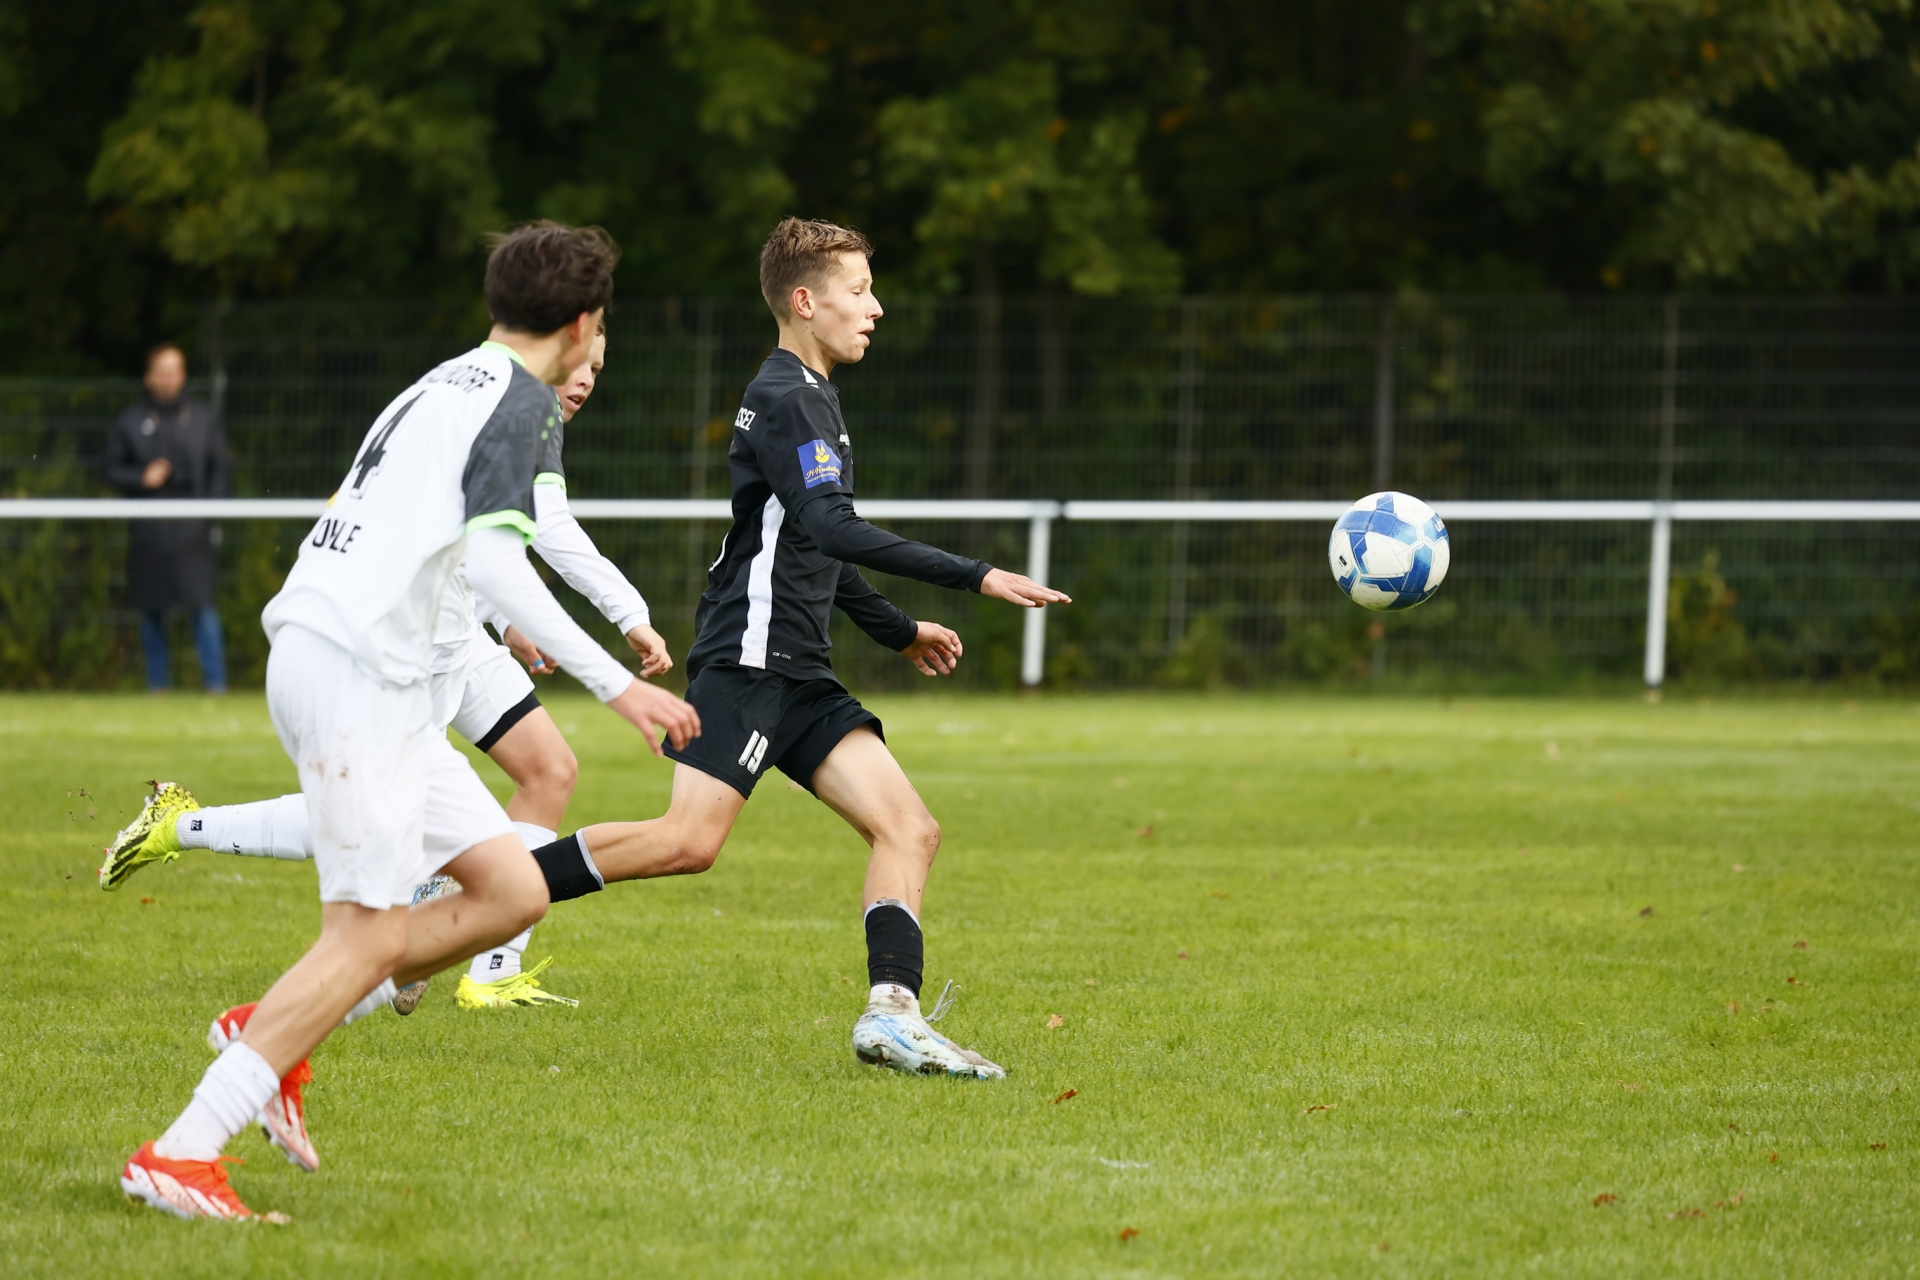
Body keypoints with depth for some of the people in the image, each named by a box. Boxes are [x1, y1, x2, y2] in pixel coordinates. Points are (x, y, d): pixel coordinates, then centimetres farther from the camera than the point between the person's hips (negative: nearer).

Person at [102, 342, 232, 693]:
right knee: (151, 612, 5)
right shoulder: (131, 421, 8)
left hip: (192, 530, -1)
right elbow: (113, 468, 10)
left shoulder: (204, 420, 8)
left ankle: (215, 684, -8)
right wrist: (141, 479, -9)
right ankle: (158, 684, 15)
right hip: (147, 529, 1)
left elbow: (222, 470, 8)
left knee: (203, 608, -9)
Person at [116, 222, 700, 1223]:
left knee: (511, 891, 8)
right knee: (371, 935, -11)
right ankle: (180, 1154, -15)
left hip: (315, 649, 10)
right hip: (358, 672, -10)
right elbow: (496, 561, -18)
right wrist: (615, 684, -19)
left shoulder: (445, 386, 21)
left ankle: (268, 1033, 9)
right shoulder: (522, 400, -6)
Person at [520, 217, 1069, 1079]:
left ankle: (892, 1015, -14)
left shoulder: (811, 397, 22)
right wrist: (975, 579, -27)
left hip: (798, 675, 10)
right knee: (690, 839, -20)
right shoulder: (784, 400, -10)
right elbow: (832, 530, -24)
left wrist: (898, 631, 38)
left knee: (910, 829, -3)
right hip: (749, 654, -10)